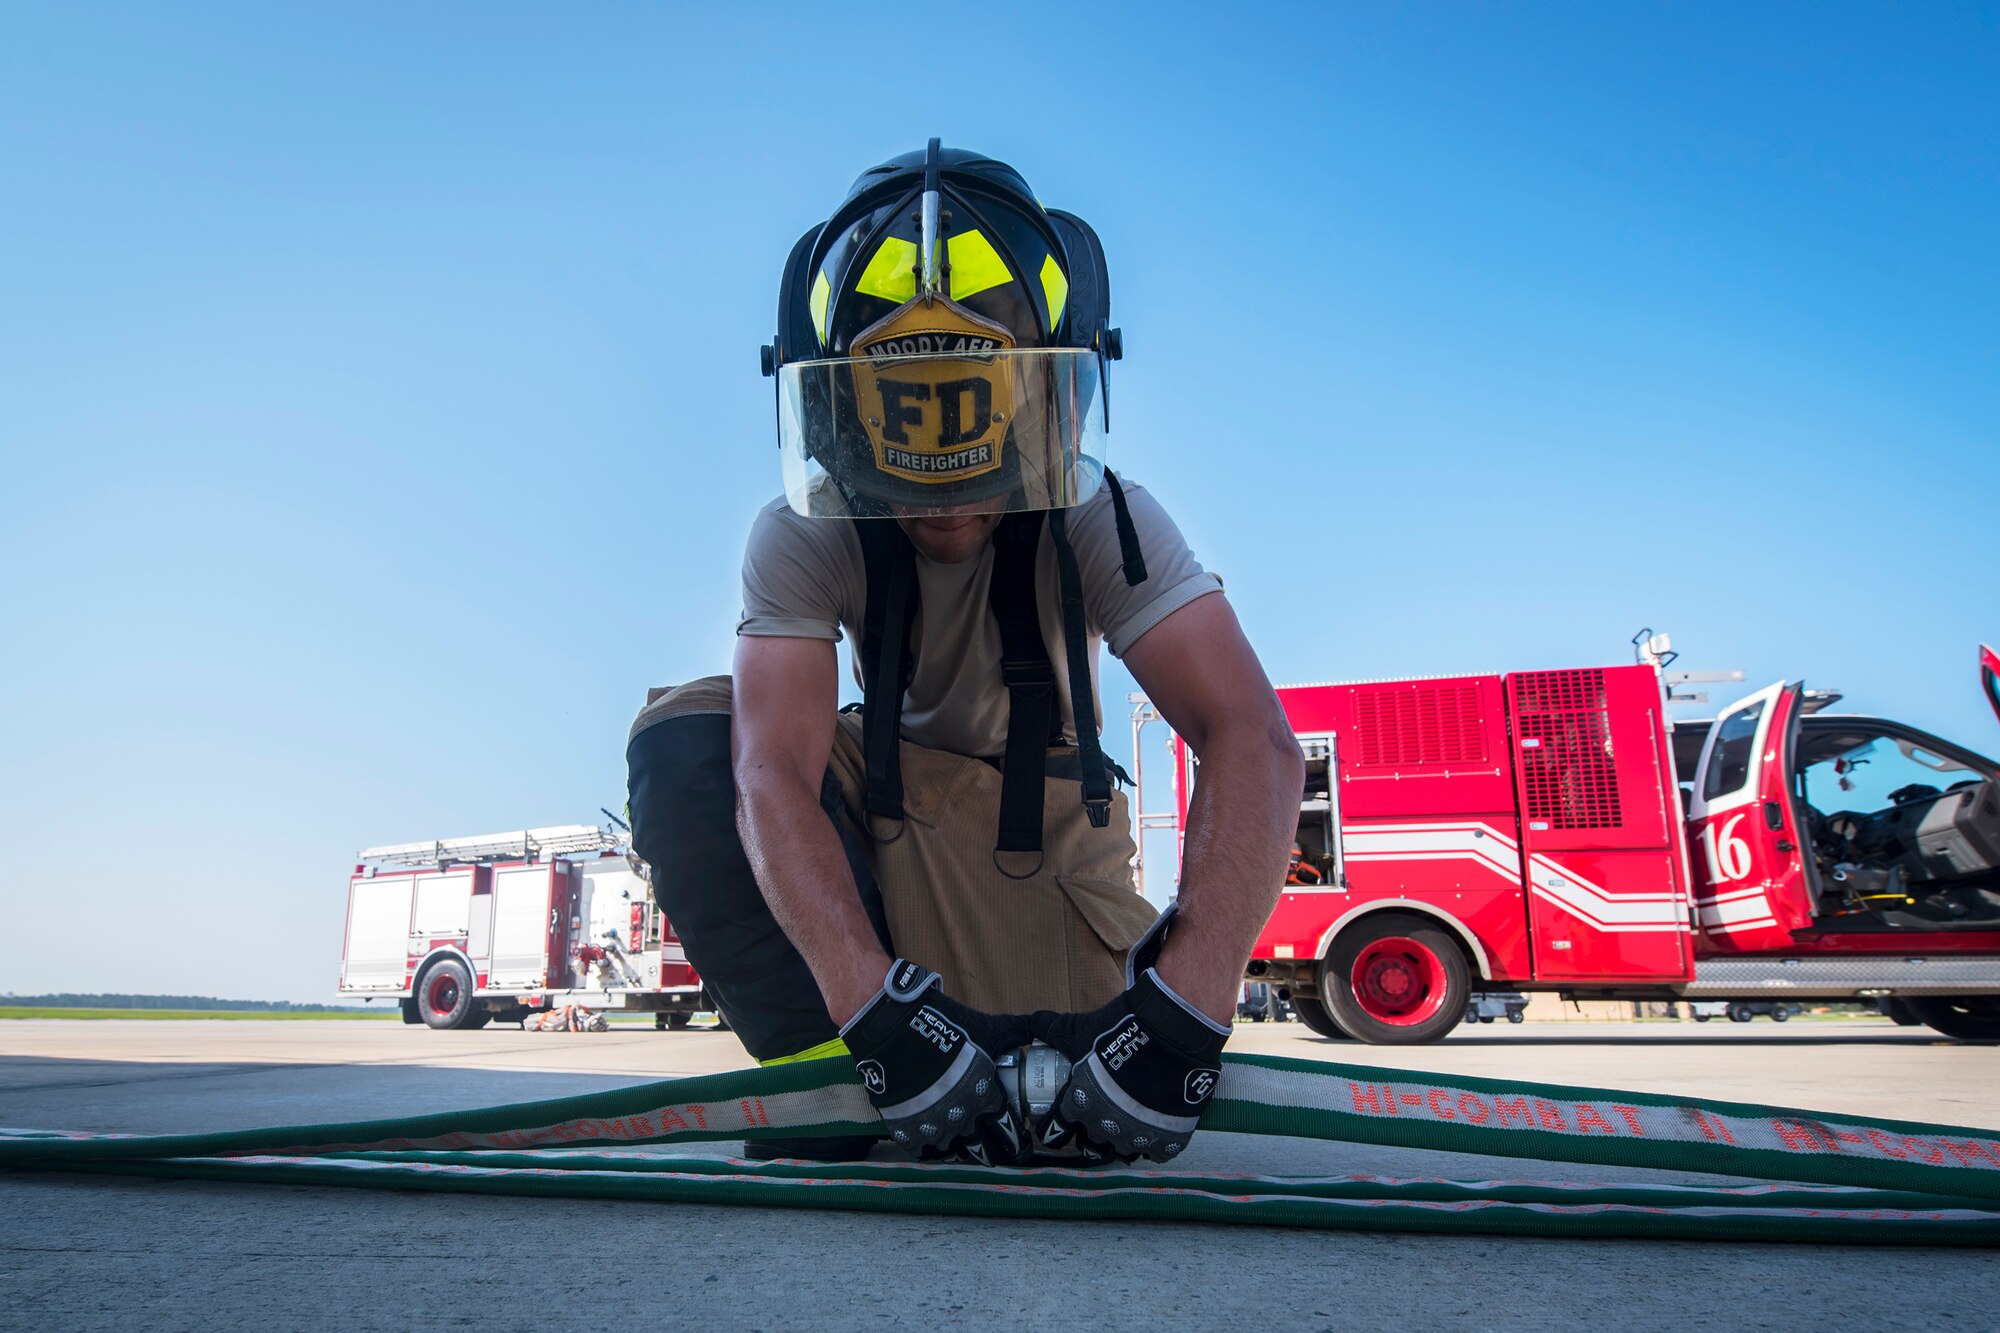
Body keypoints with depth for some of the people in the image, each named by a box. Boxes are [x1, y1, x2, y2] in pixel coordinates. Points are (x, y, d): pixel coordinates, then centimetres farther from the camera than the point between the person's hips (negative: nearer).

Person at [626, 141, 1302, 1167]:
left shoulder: (1102, 523, -25)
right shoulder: (800, 542, -23)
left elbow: (1253, 742, -36)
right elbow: (776, 775, -34)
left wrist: (1183, 1013, -49)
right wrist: (876, 1009, -50)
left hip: (1043, 823, 0)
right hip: (878, 803, 1)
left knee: (1111, 1125, -21)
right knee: (683, 738, -26)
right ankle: (822, 1079, -23)